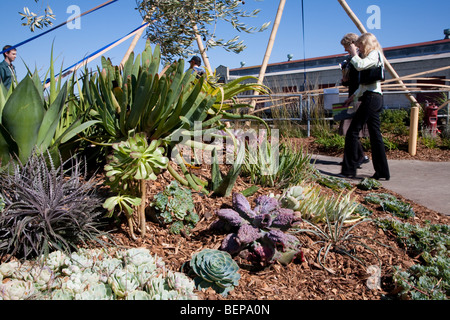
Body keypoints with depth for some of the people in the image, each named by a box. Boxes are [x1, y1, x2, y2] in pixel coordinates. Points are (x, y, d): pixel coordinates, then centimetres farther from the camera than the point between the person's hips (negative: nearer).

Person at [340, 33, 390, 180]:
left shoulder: (375, 54, -2)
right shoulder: (372, 57, 26)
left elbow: (360, 65, -21)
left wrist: (354, 54, -4)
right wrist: (354, 96, 21)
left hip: (371, 98, -10)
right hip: (374, 98, 10)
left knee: (352, 132, -11)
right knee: (375, 135, 6)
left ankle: (349, 170, -10)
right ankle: (382, 172, 7)